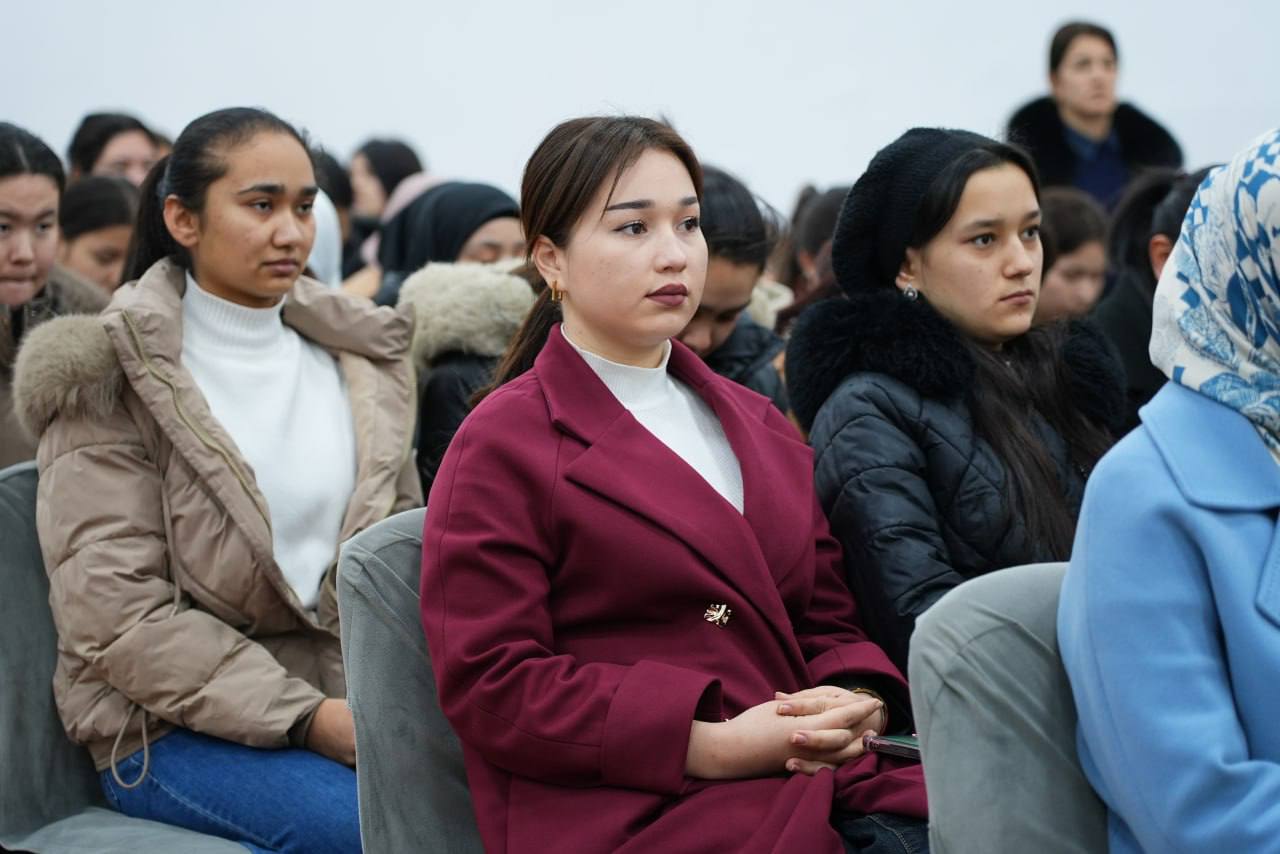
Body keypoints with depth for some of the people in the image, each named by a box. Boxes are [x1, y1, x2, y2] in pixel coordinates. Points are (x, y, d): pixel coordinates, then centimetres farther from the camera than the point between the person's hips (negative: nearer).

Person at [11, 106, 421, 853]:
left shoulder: (360, 360, 15)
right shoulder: (113, 379, -2)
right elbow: (114, 611, -11)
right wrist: (305, 717, -18)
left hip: (347, 702, 5)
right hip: (173, 730, -5)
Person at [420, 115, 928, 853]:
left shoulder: (756, 425, 24)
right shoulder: (505, 446, 1)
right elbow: (490, 686, -6)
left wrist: (859, 706, -2)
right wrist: (708, 746, -14)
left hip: (818, 782, 7)